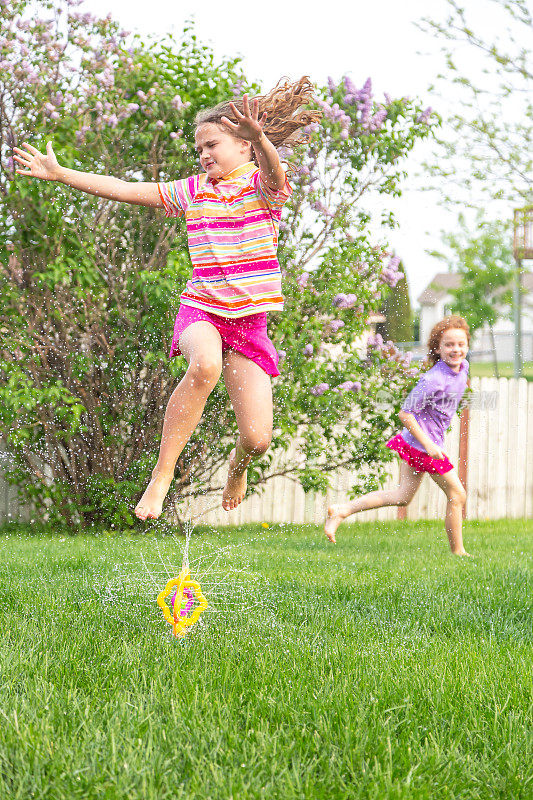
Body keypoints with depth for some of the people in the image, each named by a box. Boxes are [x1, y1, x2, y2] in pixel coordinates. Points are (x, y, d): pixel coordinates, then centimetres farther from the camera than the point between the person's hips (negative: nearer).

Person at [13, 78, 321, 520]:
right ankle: (162, 475, -27)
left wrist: (260, 138, -50)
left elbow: (273, 170, -27)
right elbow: (125, 190, 13)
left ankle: (237, 466, 31)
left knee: (257, 439, -9)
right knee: (205, 365, -38)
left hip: (250, 320, -1)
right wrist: (58, 174, 9)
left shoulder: (263, 183, -1)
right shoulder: (194, 190, 11)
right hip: (201, 309, 1)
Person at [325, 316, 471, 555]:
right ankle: (458, 552, 17)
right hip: (423, 445, -9)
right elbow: (405, 413, -21)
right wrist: (428, 444, -23)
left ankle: (342, 510, 7)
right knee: (456, 495, 3)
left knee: (403, 495, 12)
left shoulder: (462, 366, 2)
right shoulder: (433, 380, -24)